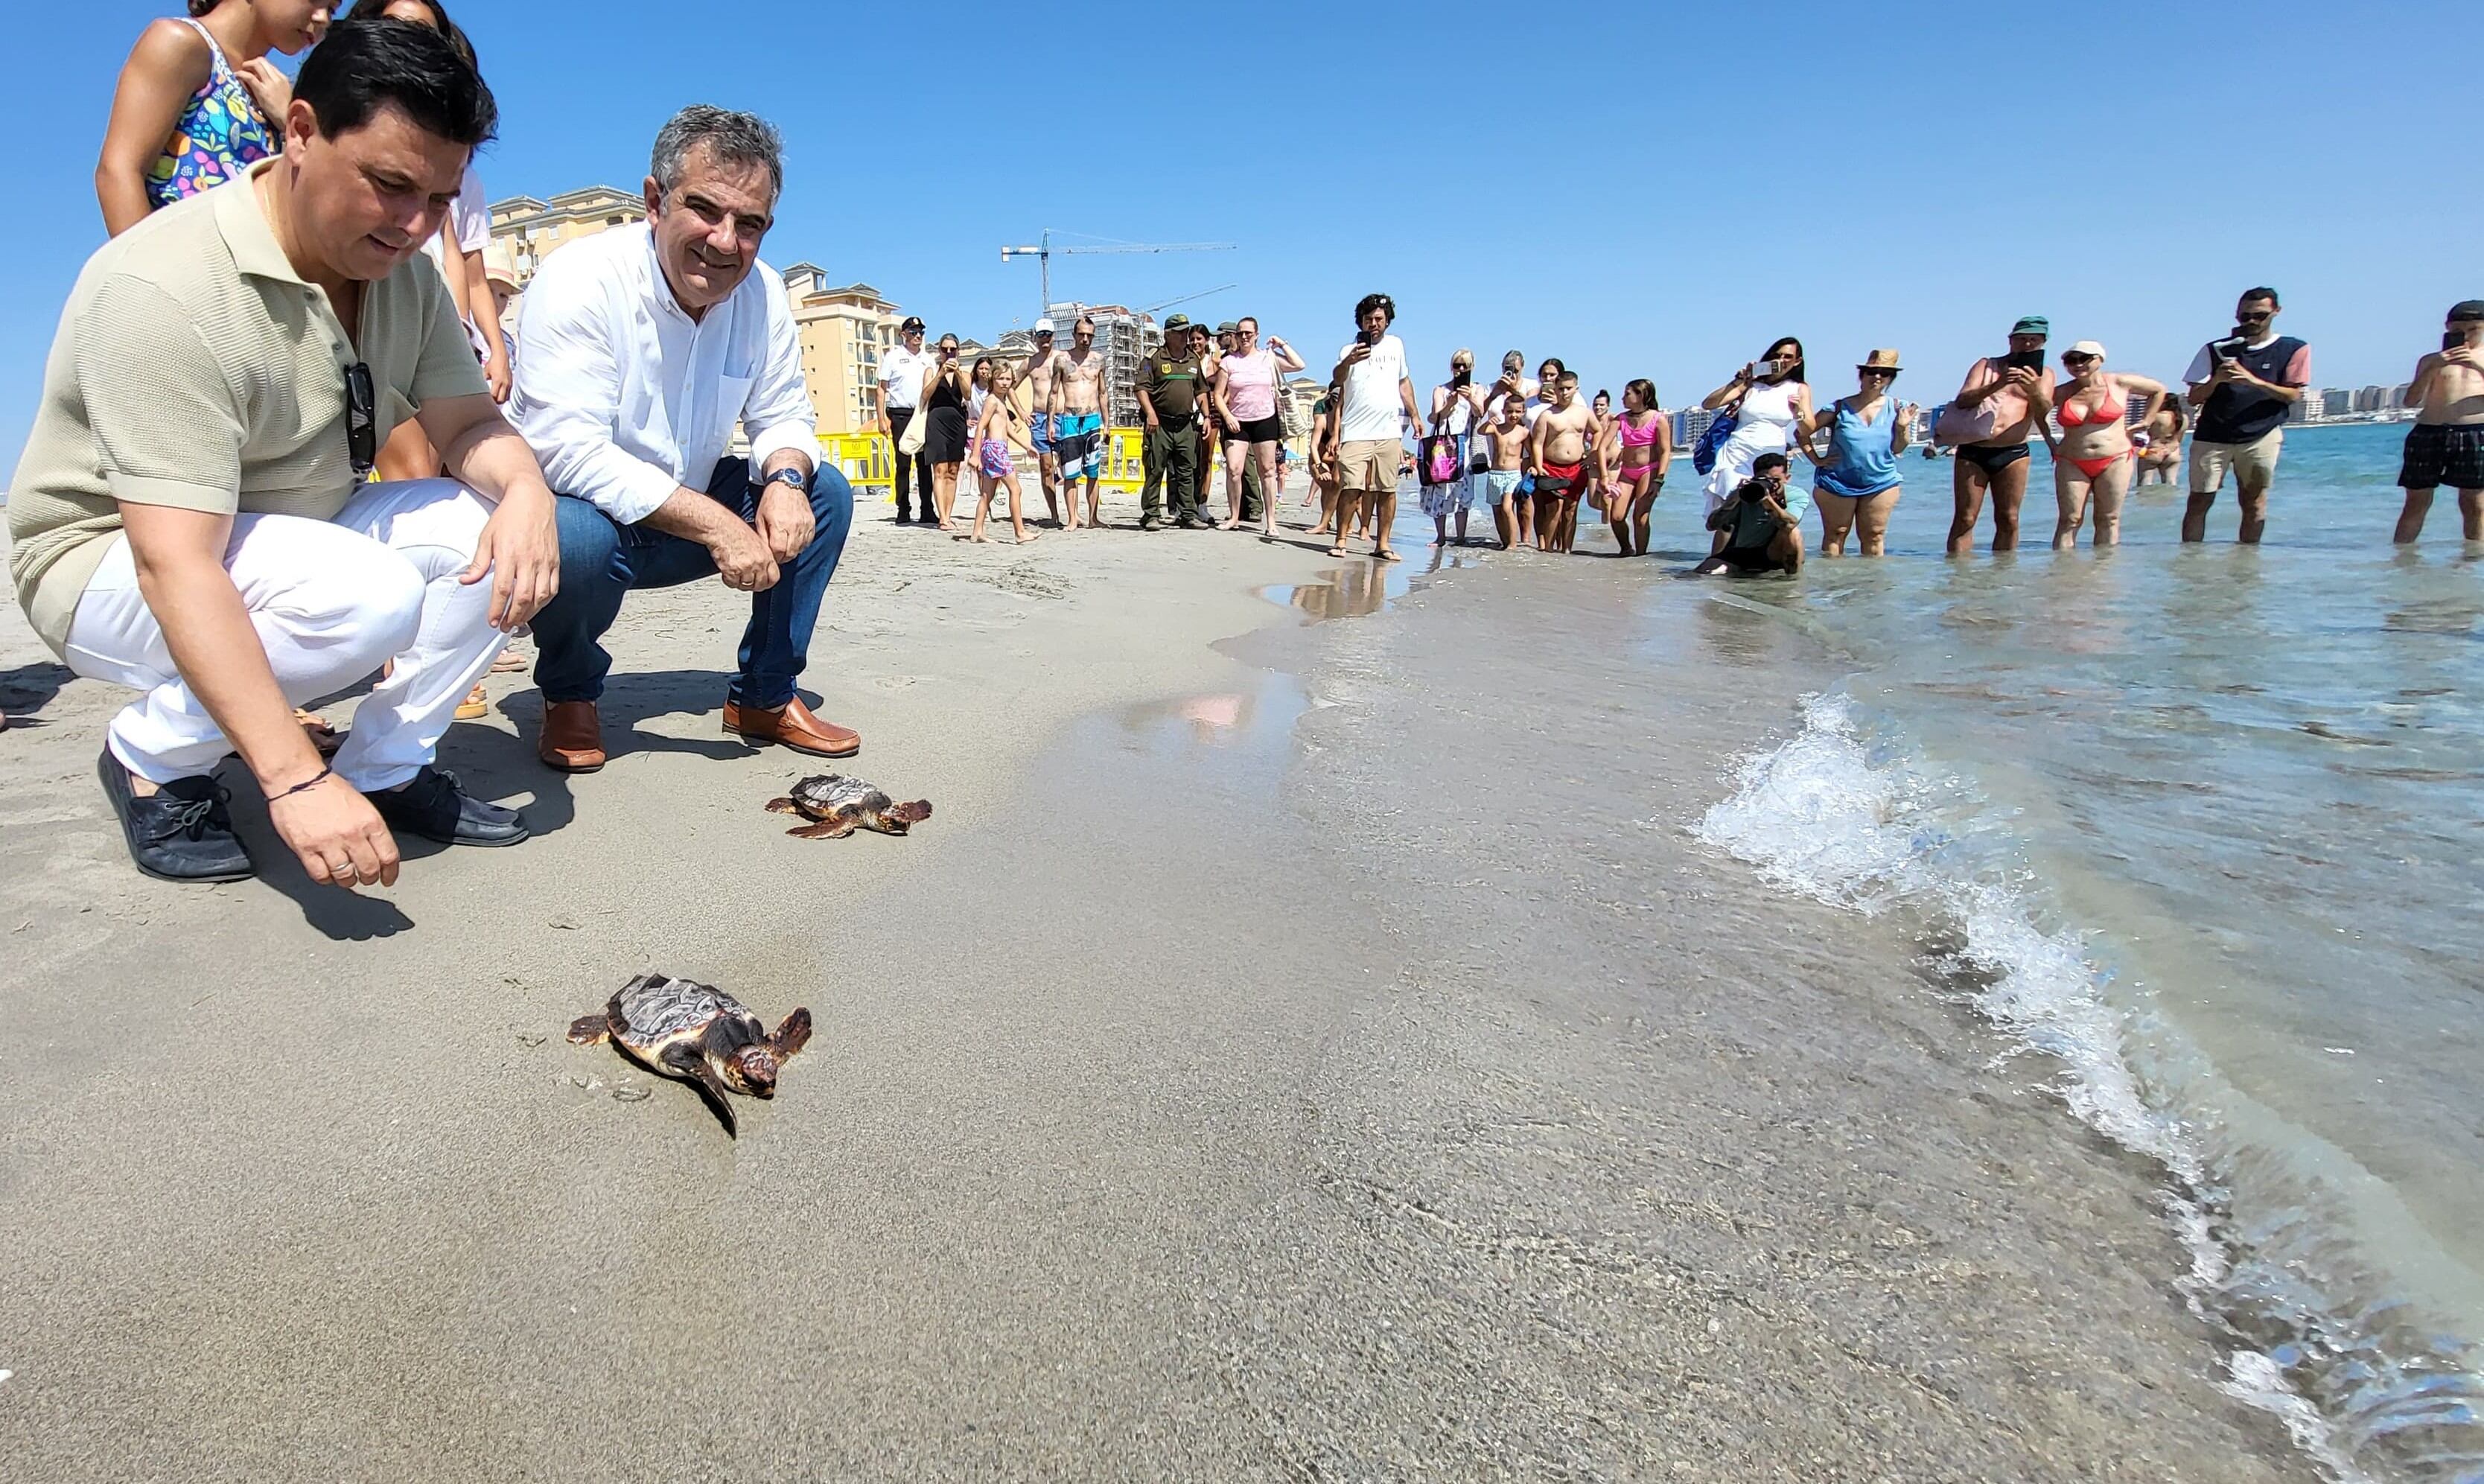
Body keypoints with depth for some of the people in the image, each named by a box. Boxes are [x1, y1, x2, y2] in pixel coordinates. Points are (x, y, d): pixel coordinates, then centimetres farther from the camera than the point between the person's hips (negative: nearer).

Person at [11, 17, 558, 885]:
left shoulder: (399, 267, -5)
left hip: (296, 536, 7)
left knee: (499, 533, -15)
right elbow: (176, 566, -35)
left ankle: (386, 770, -4)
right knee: (368, 595, -34)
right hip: (116, 564, -7)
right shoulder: (165, 289, -29)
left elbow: (466, 422, -4)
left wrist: (522, 487, -31)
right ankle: (153, 759, -8)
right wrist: (294, 778, -43)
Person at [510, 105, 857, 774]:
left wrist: (785, 477, -24)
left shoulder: (763, 294, -7)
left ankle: (764, 695, 3)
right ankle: (569, 694, -3)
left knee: (824, 492, -8)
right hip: (580, 512, -6)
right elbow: (568, 452, -31)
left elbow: (783, 417, 1)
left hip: (684, 513, 6)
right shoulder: (581, 279, -24)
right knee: (576, 537, -38)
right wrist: (711, 524, -37)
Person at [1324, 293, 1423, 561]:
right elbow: (1337, 378, -14)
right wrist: (1348, 362, -34)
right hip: (1355, 432, -3)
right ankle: (1340, 540, -2)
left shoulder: (1396, 345, 16)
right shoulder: (1350, 351, 4)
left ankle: (1382, 544, 6)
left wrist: (1414, 415, 19)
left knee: (1387, 489, 2)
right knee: (1351, 488, -10)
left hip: (1389, 431, 3)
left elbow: (1404, 381, 25)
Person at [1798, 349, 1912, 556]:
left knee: (1874, 536, 6)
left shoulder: (1895, 407, 3)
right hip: (1838, 483, -2)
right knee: (1835, 535, 4)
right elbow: (1802, 433, -2)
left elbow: (1898, 449, 7)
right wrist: (1816, 460, -8)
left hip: (1881, 483, 2)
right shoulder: (1840, 407, -5)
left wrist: (1902, 428, -10)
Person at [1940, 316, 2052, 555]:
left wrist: (2033, 391, -27)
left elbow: (2044, 411, -6)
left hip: (2013, 454, 1)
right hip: (1972, 451, -1)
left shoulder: (2043, 375, 13)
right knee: (1964, 519, -5)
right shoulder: (1987, 365, 11)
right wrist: (1996, 385, -22)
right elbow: (1962, 400, -5)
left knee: (2008, 520, 1)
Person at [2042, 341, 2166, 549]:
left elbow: (2159, 389, 16)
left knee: (2109, 519, 0)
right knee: (2070, 520, -4)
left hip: (2115, 460, 0)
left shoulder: (2119, 383, 2)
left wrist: (2144, 421, 8)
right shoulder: (2061, 393, 1)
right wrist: (2050, 442, 9)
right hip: (2072, 463, 0)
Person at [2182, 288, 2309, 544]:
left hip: (2261, 437, 0)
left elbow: (2294, 396, -1)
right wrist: (2216, 380, -17)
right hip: (2212, 437, 0)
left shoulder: (2293, 350, 5)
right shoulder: (2216, 350, 6)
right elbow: (2194, 399, 4)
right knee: (2199, 502, -4)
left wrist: (2255, 382, -15)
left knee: (2254, 504, 1)